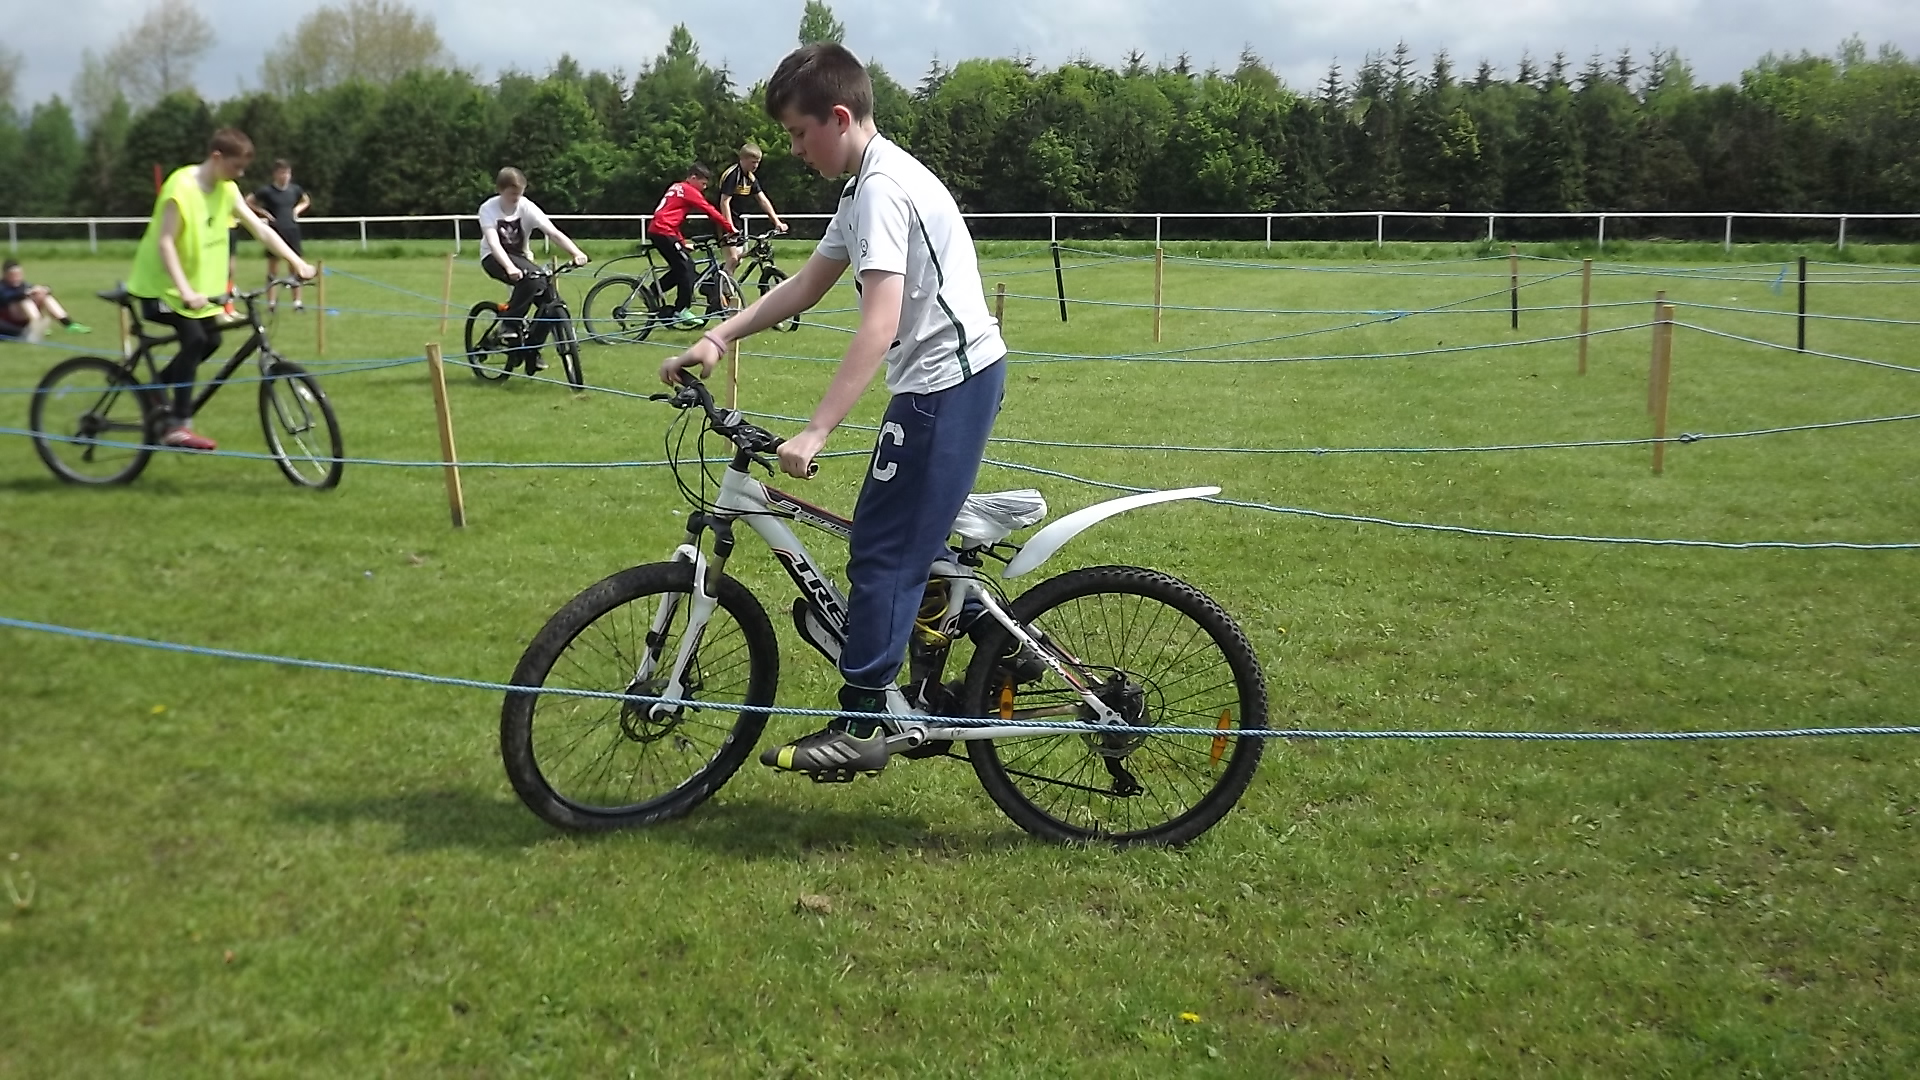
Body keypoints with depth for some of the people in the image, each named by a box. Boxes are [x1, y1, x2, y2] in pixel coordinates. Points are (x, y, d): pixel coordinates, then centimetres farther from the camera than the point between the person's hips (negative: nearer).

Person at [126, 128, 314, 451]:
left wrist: (296, 262, -9)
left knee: (211, 340, 8)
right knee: (194, 338, -22)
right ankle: (179, 426, -18)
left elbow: (260, 229, 0)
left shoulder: (226, 190, -1)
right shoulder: (182, 188, -25)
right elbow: (164, 243, -28)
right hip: (161, 284, -8)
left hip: (198, 284, 8)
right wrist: (185, 291, -37)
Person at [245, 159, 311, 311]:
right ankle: (271, 302, 7)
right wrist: (264, 212, -7)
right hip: (275, 232, -3)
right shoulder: (267, 190, -7)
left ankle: (297, 301, 10)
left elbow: (306, 201, 23)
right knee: (273, 268, 1)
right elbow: (248, 202, -1)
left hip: (292, 232, 3)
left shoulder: (295, 189, 3)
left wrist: (297, 209, 6)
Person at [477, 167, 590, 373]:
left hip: (520, 257, 4)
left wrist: (577, 253, -42)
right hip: (495, 259, -4)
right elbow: (493, 242, -32)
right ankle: (508, 324, -21)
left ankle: (531, 350, -1)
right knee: (530, 278, -35)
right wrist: (510, 267, -50)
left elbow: (554, 233, -25)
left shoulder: (527, 207, -13)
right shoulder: (489, 209, -18)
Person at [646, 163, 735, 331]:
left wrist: (683, 242, 26)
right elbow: (711, 211, -7)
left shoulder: (676, 189, 25)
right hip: (664, 231, -10)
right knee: (686, 267, -5)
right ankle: (681, 310, -2)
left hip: (655, 230, 10)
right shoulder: (689, 191, -4)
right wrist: (730, 228, -2)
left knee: (680, 268, 15)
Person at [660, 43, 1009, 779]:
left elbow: (879, 326, -27)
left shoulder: (883, 187, -18)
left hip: (946, 380, -11)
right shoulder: (871, 184, 16)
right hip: (956, 378, 11)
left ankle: (860, 725, -2)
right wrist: (718, 338, 11)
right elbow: (806, 286, 20)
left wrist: (815, 433, -30)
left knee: (881, 550, -7)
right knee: (909, 544, 17)